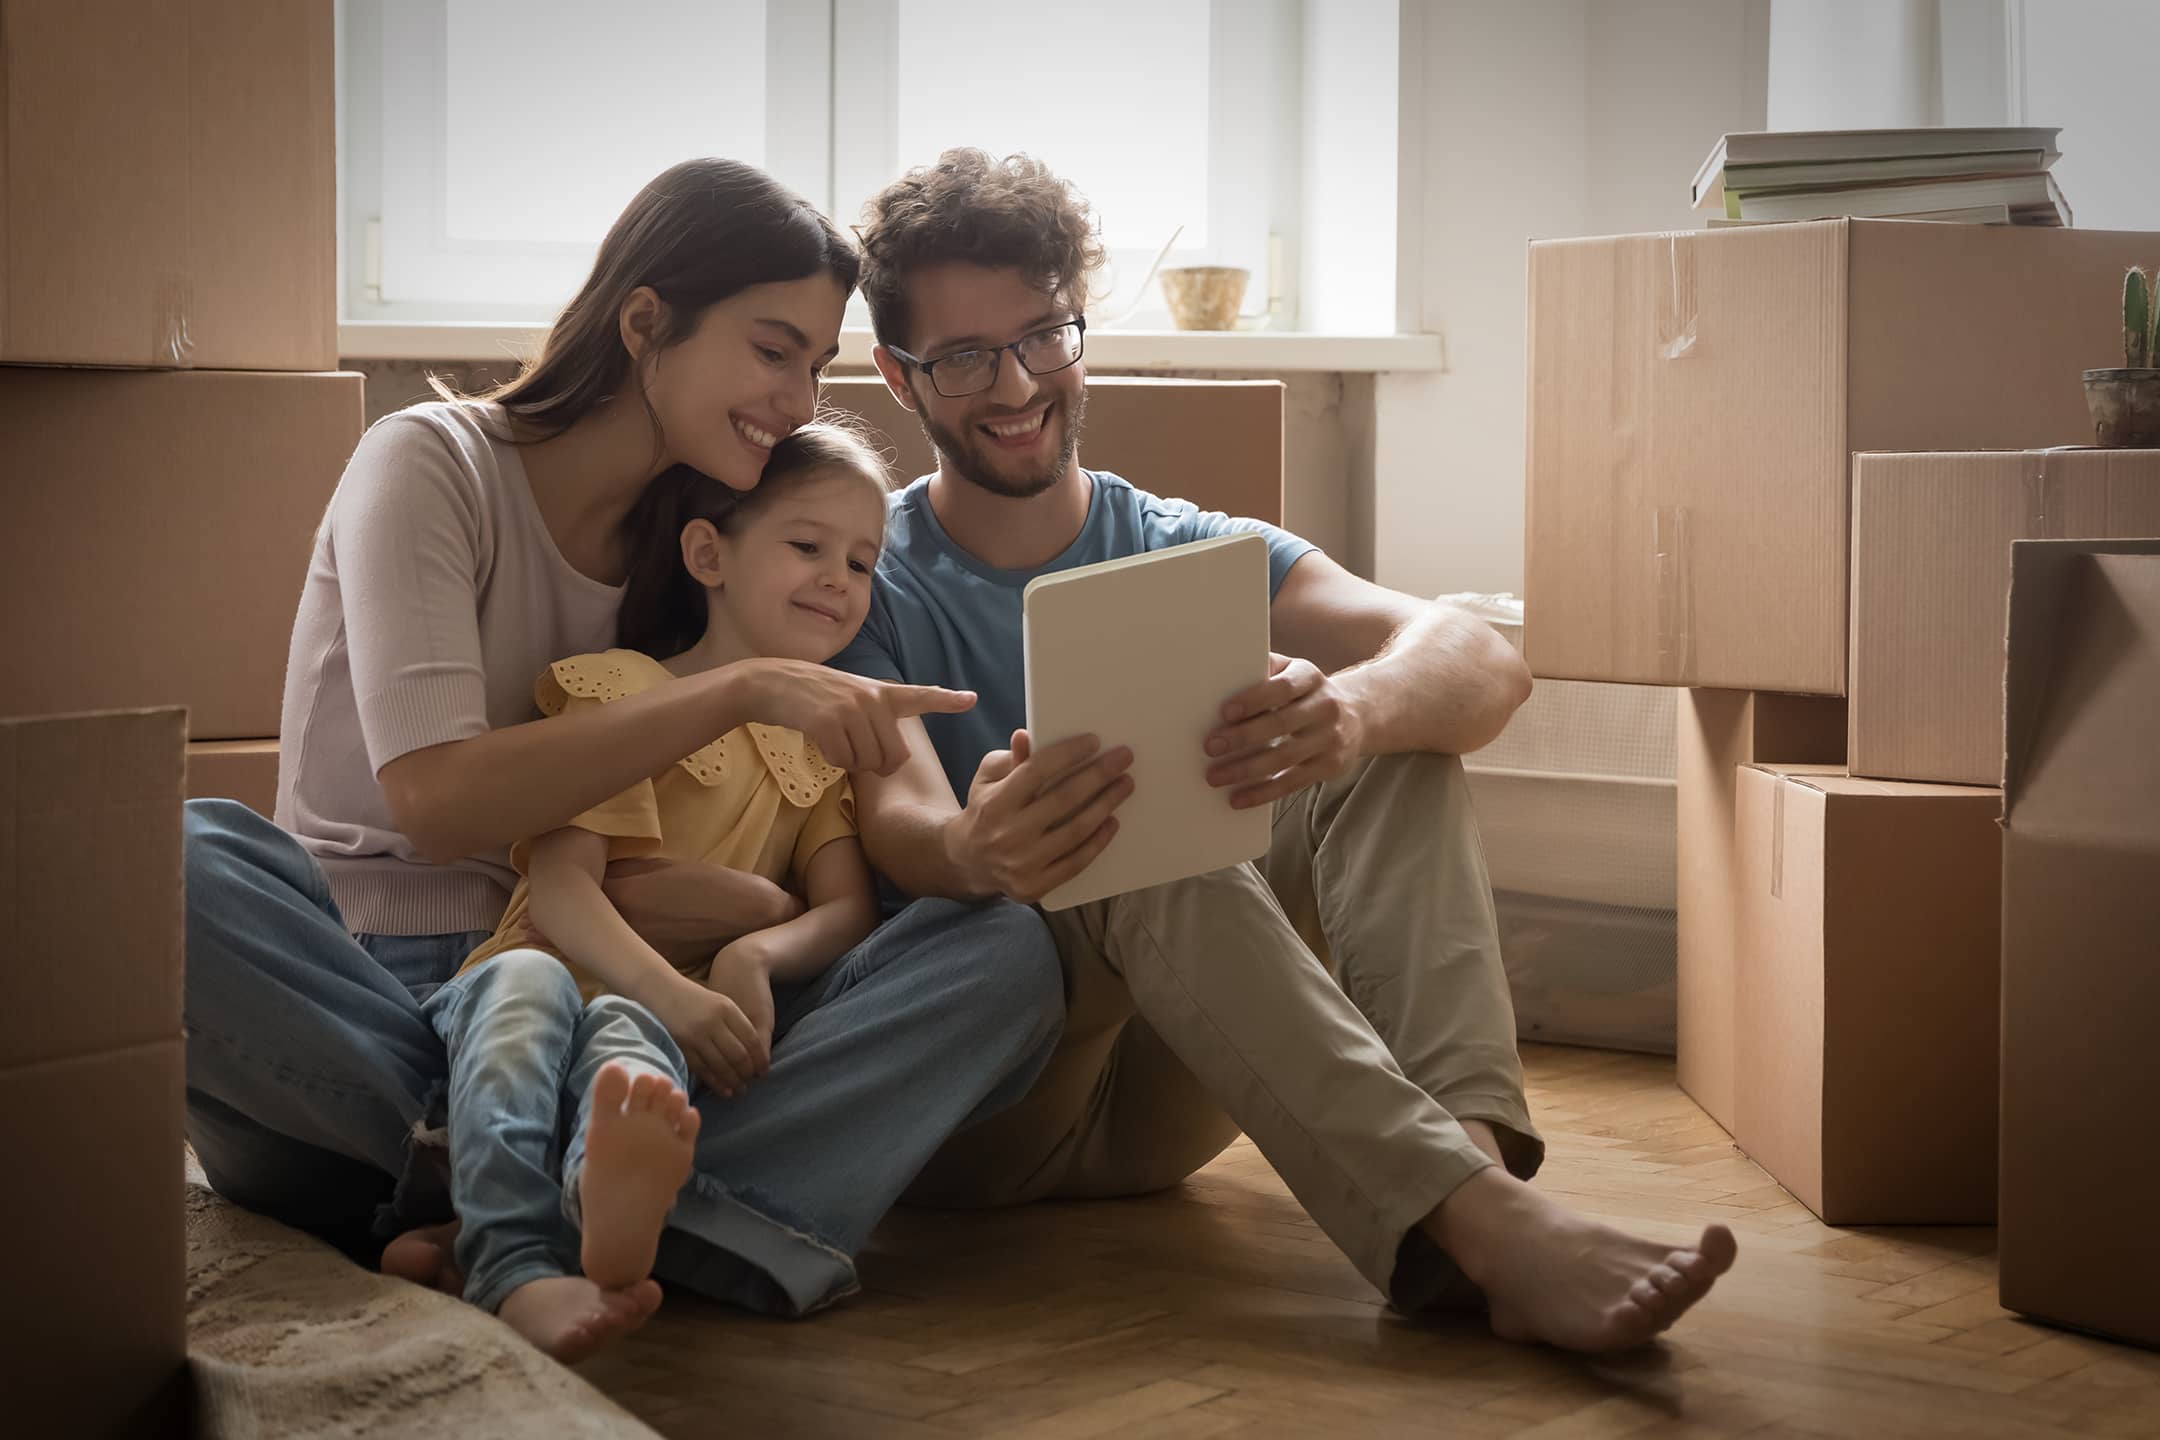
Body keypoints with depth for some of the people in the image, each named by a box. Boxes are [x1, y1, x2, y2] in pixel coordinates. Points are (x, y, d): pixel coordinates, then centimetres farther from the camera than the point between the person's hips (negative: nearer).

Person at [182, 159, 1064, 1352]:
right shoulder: (432, 466, -3)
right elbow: (432, 799, -19)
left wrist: (765, 907, -19)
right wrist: (739, 690, -23)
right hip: (371, 1002, -4)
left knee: (1004, 957, -19)